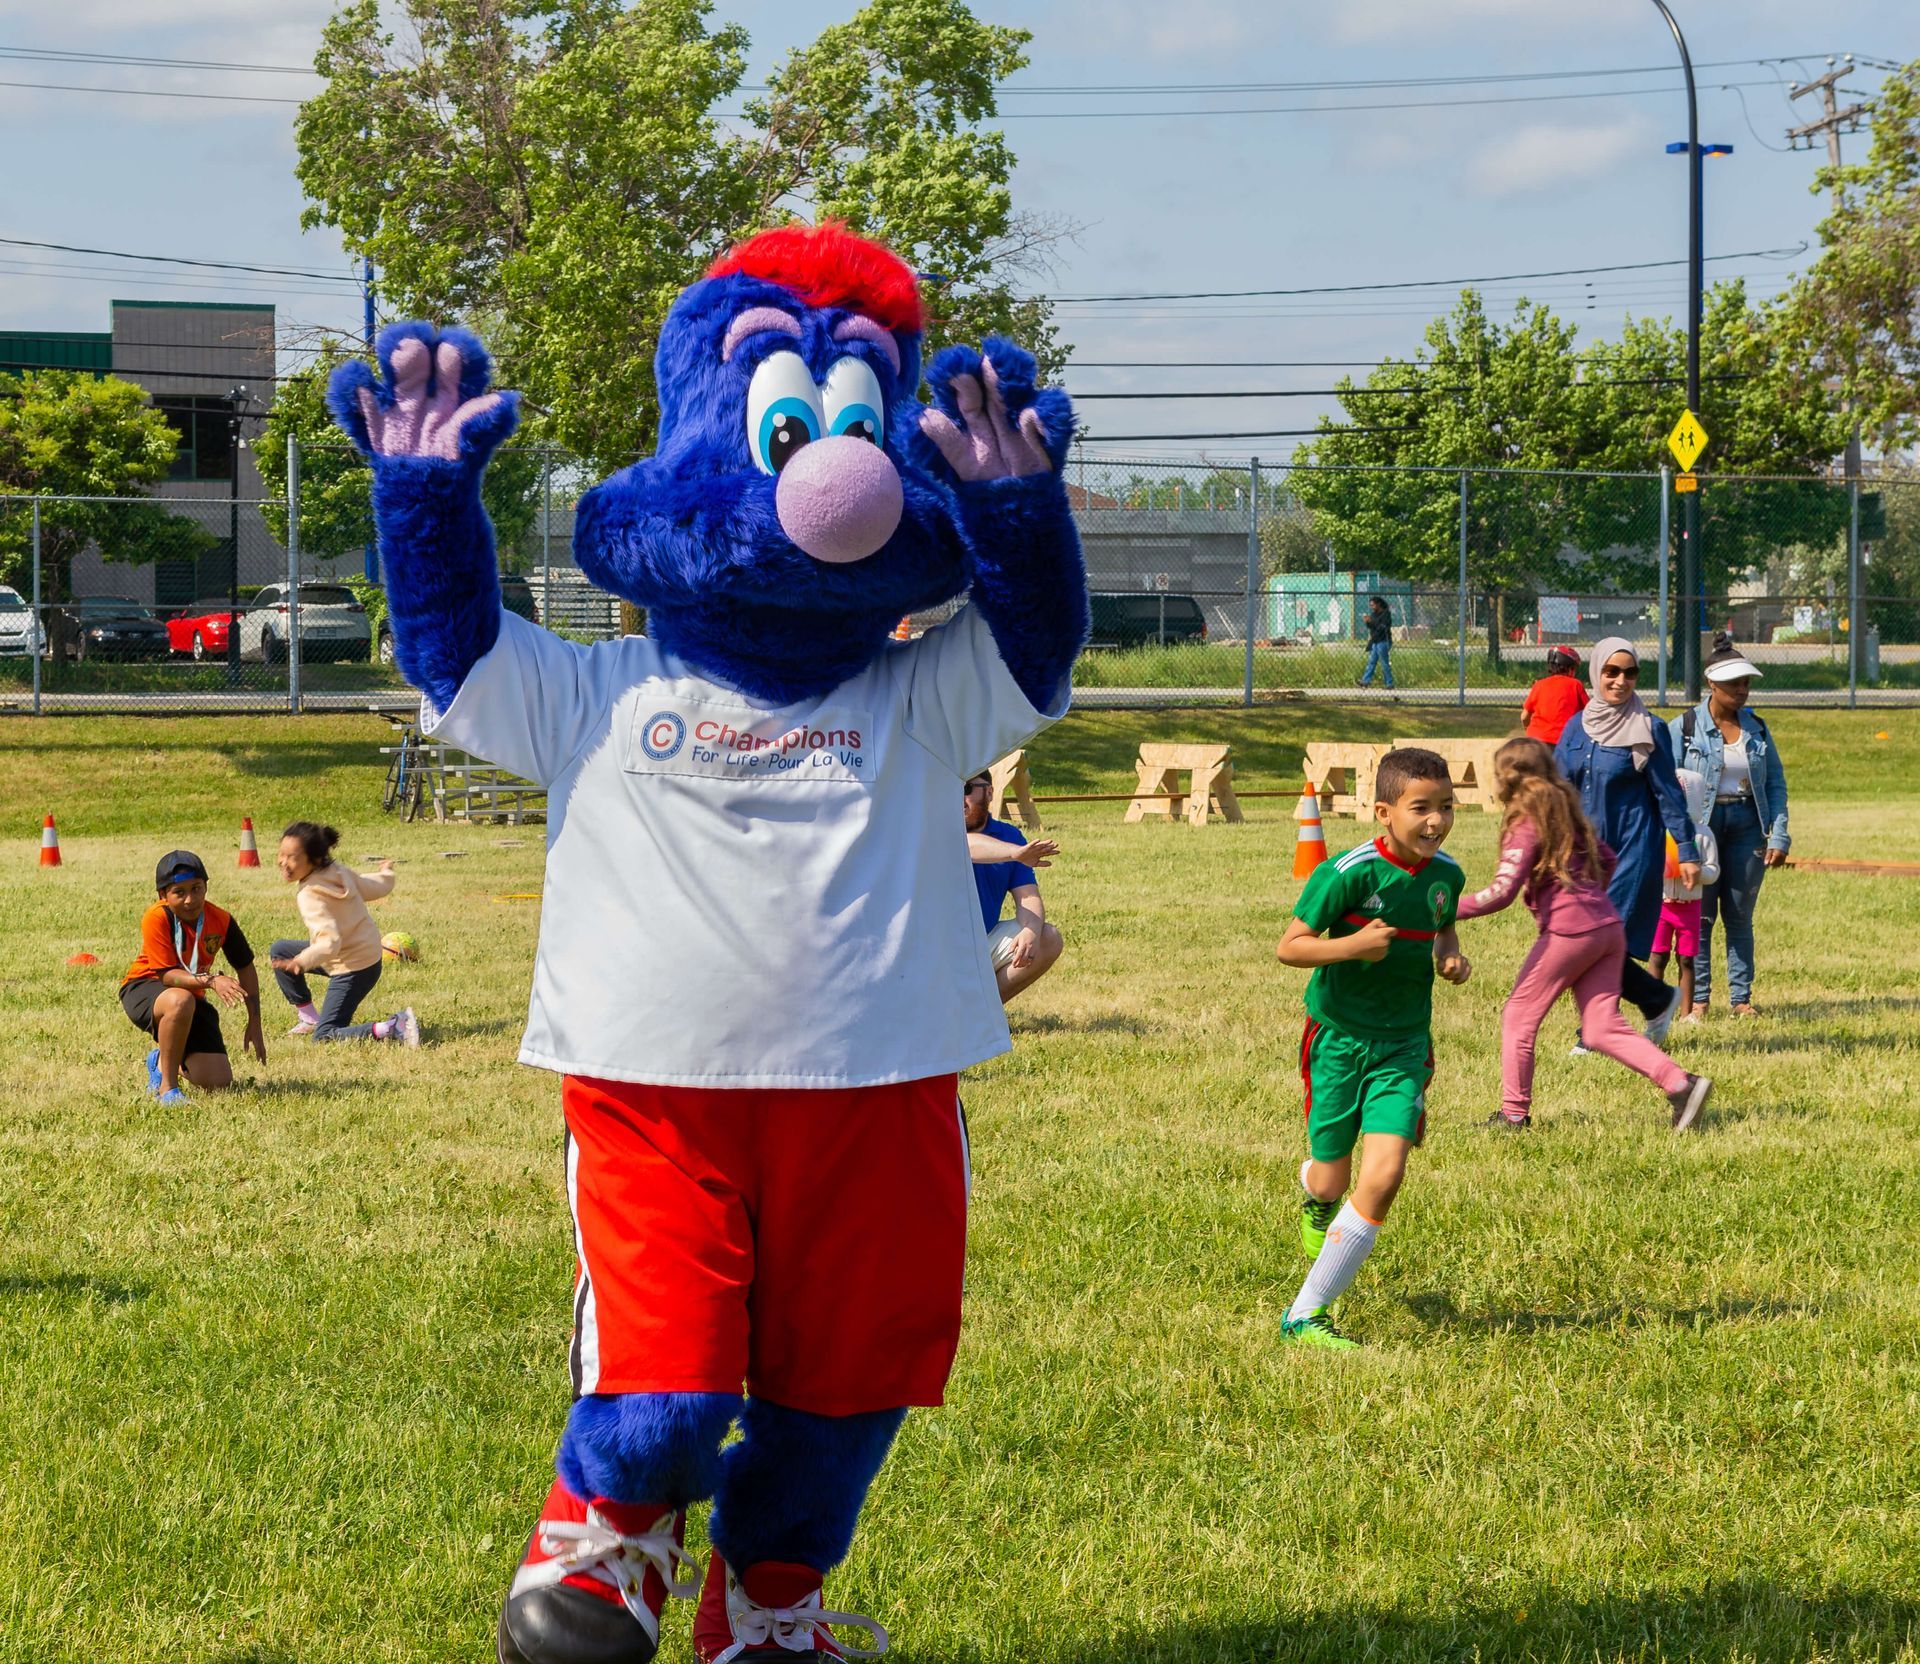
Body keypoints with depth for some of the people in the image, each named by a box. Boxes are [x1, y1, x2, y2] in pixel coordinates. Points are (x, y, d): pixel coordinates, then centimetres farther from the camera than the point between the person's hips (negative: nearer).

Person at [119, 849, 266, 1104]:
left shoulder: (221, 920, -13)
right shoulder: (156, 918, -26)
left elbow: (246, 968, 0)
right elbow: (167, 975, -28)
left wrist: (254, 1024, -3)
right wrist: (211, 981, -45)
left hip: (193, 995, 5)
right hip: (143, 989, -5)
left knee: (218, 1082, -7)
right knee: (180, 1001, -43)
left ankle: (163, 1061, 26)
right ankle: (167, 1087, -25)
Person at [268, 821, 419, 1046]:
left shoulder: (310, 897, -29)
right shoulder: (337, 871, -7)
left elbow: (330, 943, -37)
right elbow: (377, 887, 7)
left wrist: (300, 962, -49)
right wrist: (386, 873, 29)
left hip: (353, 968, -9)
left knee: (324, 1036, -7)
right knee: (278, 951, 16)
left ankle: (396, 1027, -17)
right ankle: (309, 1017, 23)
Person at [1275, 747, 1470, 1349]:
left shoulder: (1445, 874, 0)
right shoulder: (1348, 873, -18)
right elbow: (1289, 946, -14)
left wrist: (1451, 956, 0)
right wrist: (1352, 945, -30)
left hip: (1404, 1044, 3)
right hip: (1339, 1037, -3)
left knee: (1384, 1176, -14)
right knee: (1331, 1177, 8)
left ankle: (1307, 1313, -7)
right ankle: (1315, 1199, 52)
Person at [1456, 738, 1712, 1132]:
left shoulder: (1526, 826, -8)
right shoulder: (1565, 812, 17)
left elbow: (1502, 891, -19)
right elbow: (1606, 859, 28)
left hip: (1568, 931, -8)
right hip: (1608, 926, 8)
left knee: (1519, 1015, 6)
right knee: (1602, 1030, 7)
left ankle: (1514, 1113, 8)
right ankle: (1680, 1083, -8)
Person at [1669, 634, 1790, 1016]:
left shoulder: (1756, 729, 7)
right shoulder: (1684, 727, -4)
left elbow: (1776, 783, 9)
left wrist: (1778, 836, 0)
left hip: (1746, 825, 3)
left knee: (1740, 915, 6)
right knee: (1700, 915, 0)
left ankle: (1741, 997, 13)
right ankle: (1699, 997, 8)